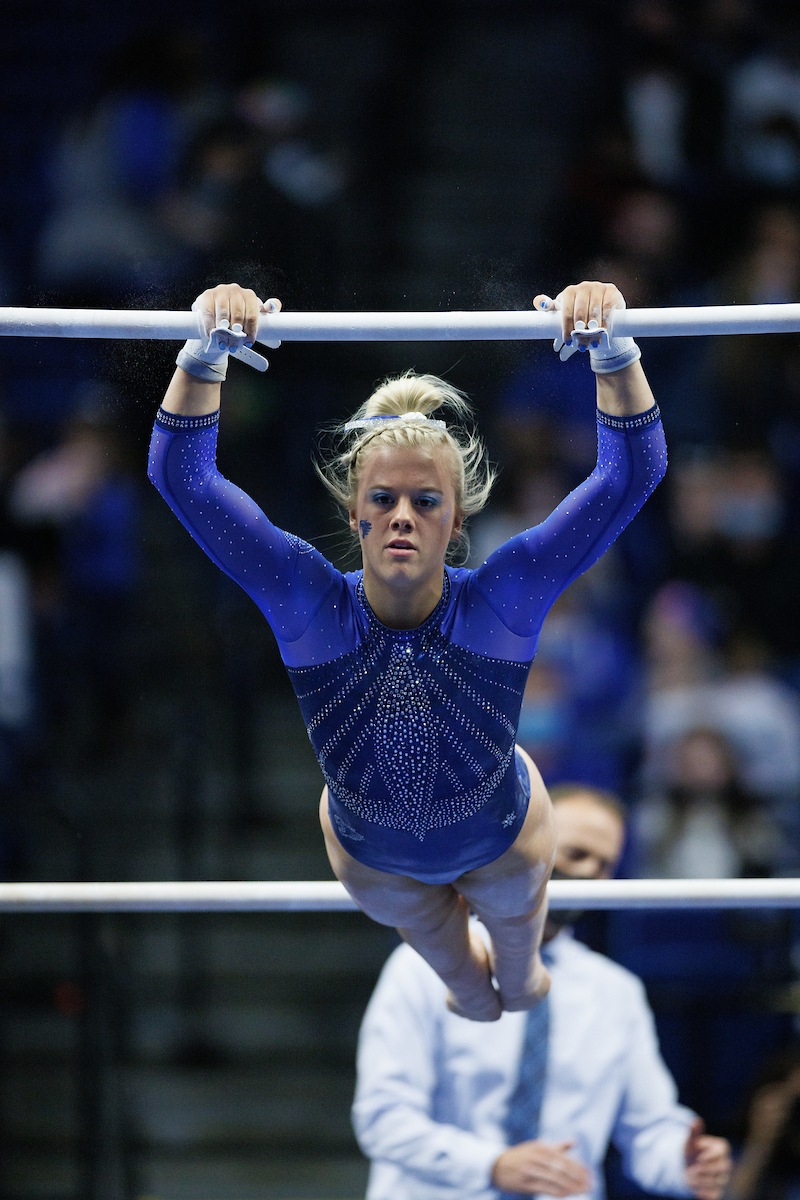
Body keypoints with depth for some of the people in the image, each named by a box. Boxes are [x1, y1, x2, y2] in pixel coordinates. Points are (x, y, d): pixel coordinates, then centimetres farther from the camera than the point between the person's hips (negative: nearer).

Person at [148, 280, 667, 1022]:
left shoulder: (501, 601, -36)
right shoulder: (310, 604, -35)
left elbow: (632, 472, -43)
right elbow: (181, 474, -42)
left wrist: (613, 352, -59)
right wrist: (207, 353, -58)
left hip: (500, 840, -1)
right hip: (371, 856, 1)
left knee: (514, 913, 35)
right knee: (427, 932, 36)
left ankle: (518, 979, 71)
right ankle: (473, 995, 71)